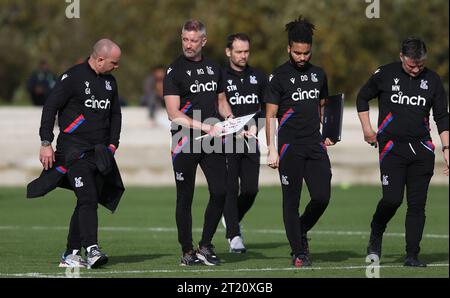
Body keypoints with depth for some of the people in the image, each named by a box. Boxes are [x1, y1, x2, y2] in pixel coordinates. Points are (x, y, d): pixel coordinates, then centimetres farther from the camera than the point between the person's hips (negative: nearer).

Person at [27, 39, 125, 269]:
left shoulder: (110, 82, 14)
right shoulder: (73, 77, -8)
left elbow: (115, 114, 26)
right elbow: (50, 107, -7)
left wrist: (112, 144, 13)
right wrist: (46, 143, -11)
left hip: (99, 152, 7)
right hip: (73, 149, -7)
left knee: (87, 202, 4)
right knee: (87, 198, -19)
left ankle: (71, 254, 9)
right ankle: (92, 250, -24)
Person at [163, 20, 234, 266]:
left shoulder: (213, 68, 13)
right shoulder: (175, 71, -5)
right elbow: (174, 114, -12)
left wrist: (230, 121, 4)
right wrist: (206, 127, -18)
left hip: (211, 143, 5)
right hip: (185, 143, -5)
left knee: (220, 192, -4)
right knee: (185, 199, 2)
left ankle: (205, 246, 10)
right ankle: (187, 252, 11)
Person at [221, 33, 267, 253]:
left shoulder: (258, 77, 11)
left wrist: (255, 126, -3)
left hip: (250, 143, 4)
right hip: (227, 142, -4)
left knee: (250, 190, 0)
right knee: (230, 189, -6)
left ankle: (232, 220, 26)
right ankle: (234, 235, -2)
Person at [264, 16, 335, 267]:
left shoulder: (319, 74, 11)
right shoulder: (279, 76, -3)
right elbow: (270, 116, -3)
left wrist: (325, 134, 11)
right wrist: (272, 150, -9)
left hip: (315, 145, 4)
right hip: (290, 147, -4)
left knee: (322, 197, -5)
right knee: (291, 200, 0)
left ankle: (301, 231, 22)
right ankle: (298, 253, 7)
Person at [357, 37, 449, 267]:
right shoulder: (385, 75, 0)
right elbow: (362, 97, 15)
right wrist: (367, 129, 9)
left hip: (421, 149, 3)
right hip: (392, 147, -2)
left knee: (417, 204, -1)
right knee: (392, 198, -14)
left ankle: (412, 255, 4)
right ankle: (375, 236, 14)